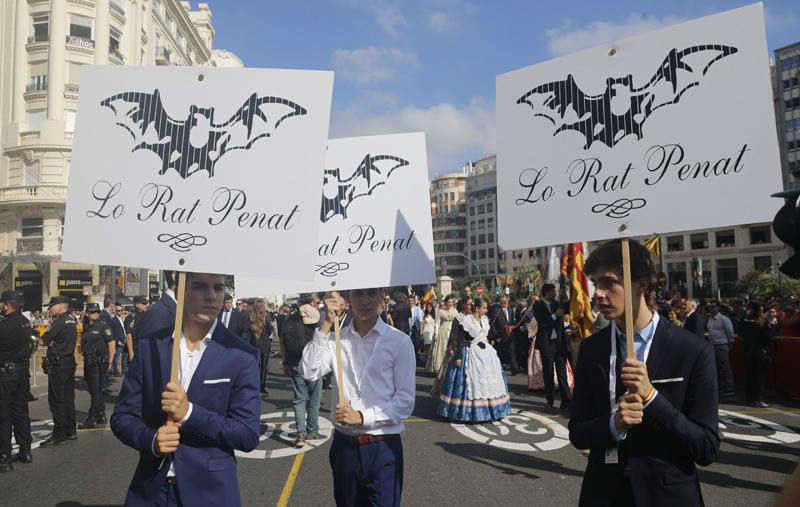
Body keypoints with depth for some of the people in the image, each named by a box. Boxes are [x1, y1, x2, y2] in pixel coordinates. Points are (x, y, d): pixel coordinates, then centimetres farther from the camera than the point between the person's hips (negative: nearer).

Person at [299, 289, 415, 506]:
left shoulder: (399, 341, -8)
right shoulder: (336, 338, 2)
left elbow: (406, 401, -8)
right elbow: (308, 372, -13)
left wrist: (362, 416, -17)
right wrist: (327, 325, -18)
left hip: (383, 449, -3)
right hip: (344, 446, 3)